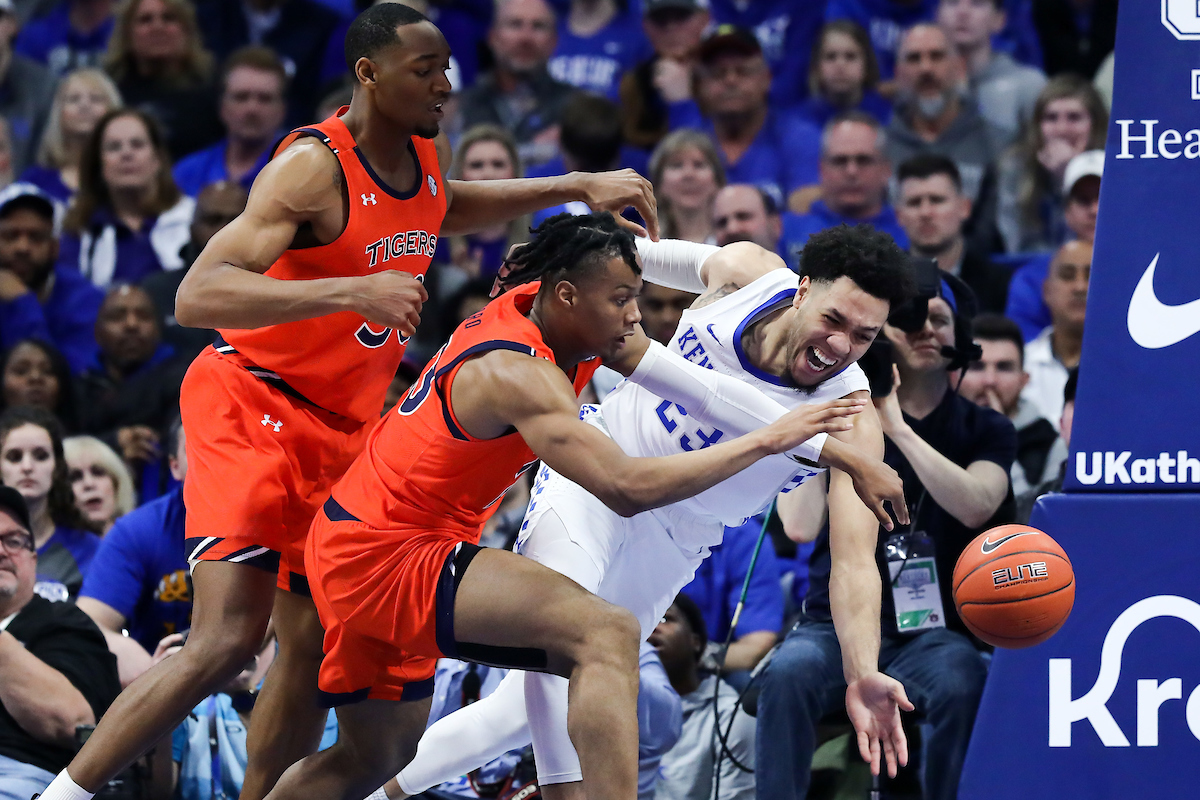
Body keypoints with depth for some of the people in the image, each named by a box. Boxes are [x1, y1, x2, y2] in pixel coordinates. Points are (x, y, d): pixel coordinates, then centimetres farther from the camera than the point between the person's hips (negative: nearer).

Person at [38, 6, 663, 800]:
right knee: (227, 639, -21)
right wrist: (353, 290, -42)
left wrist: (576, 188, 20)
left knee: (315, 647, 8)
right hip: (251, 405, -9)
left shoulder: (428, 153, 4)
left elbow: (442, 210, 32)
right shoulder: (315, 167, -22)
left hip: (344, 425, 9)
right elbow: (196, 297, -32)